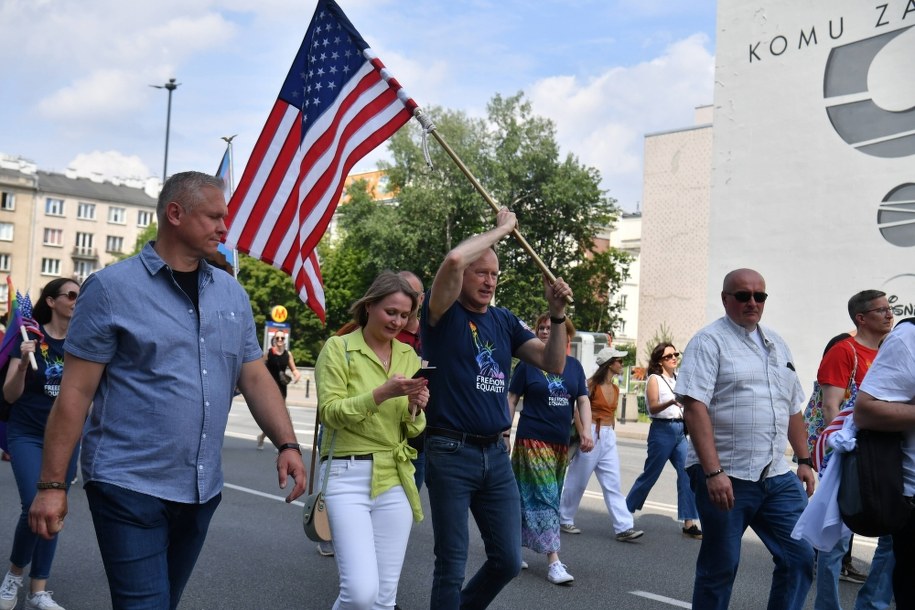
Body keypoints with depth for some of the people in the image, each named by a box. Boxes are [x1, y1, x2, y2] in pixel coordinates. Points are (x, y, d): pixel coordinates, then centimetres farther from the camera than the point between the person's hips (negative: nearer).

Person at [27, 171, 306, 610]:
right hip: (129, 485, -5)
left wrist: (287, 444, -4)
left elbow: (255, 378, 9)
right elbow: (76, 391, -8)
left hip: (202, 490, 6)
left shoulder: (232, 294, 8)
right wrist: (52, 485, -9)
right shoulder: (112, 287, -7)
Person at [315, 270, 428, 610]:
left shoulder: (409, 356, 11)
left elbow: (414, 431, 12)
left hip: (395, 479, 5)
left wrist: (415, 410, -10)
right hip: (348, 476, -5)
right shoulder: (338, 347, -3)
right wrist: (382, 393, -23)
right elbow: (330, 411, -12)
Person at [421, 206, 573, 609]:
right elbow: (454, 259, -24)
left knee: (508, 560, 11)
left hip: (496, 455, 6)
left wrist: (557, 315, -7)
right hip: (450, 453, -5)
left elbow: (554, 364, 7)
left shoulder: (504, 321, 11)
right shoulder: (443, 315, -6)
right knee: (452, 564, 3)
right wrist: (502, 229, -10)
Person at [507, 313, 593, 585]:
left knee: (549, 496, 12)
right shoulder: (528, 363, -1)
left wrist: (587, 430, -5)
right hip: (533, 439, -5)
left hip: (561, 442, 5)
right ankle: (554, 561, -10)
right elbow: (511, 400, 1)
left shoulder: (574, 366, 9)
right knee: (545, 495, -10)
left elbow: (583, 400, 9)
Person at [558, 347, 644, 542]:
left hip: (608, 438, 6)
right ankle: (564, 519, 19)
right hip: (591, 434, -6)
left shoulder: (615, 389, 11)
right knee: (577, 481, 5)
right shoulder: (592, 385, -9)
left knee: (613, 484, 2)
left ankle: (623, 528, -1)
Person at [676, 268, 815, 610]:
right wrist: (713, 472, -23)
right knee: (719, 567, 5)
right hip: (726, 477, -6)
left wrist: (804, 460, 15)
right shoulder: (709, 341, -7)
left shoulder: (776, 345, 16)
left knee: (800, 556, 5)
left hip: (778, 478, 6)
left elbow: (792, 408, 22)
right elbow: (694, 406, -17)